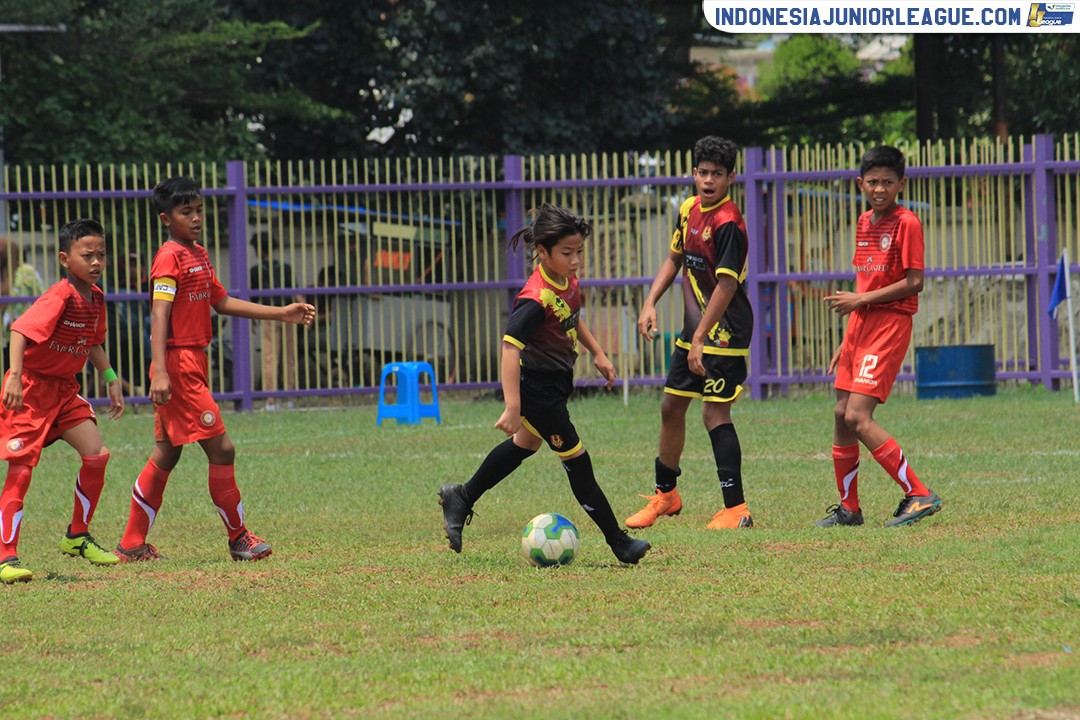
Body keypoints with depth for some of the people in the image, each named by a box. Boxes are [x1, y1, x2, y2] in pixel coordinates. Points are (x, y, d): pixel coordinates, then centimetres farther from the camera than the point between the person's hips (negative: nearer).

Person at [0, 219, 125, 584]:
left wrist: (112, 379, 19)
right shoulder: (60, 298, -22)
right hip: (30, 388, -8)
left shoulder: (95, 297, 5)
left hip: (64, 389, 8)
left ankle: (78, 537, 15)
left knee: (96, 454, -2)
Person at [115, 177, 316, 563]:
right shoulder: (170, 257, -13)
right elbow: (159, 314, -21)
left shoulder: (199, 255, 16)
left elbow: (223, 302, 25)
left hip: (194, 362, 10)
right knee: (221, 448, -8)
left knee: (167, 454, 13)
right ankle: (239, 538, 1)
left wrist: (282, 313, 22)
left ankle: (132, 545, 17)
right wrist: (160, 372, -30)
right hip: (178, 365, -10)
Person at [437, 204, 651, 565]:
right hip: (537, 386, -10)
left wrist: (597, 353, 20)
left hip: (556, 382, 10)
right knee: (576, 460, -3)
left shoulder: (569, 281, -2)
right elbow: (510, 346, -36)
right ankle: (618, 542, 4)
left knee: (527, 443, 28)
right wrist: (512, 407, -42)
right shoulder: (536, 298, -30)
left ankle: (462, 498, 42)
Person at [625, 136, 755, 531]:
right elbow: (674, 258, 22)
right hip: (694, 328, 9)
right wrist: (650, 302, 9)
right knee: (671, 407, 15)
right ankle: (665, 495, 32)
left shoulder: (729, 224, -19)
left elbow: (726, 286, -22)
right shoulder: (689, 210, 7)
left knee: (715, 412, -13)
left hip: (724, 333, -9)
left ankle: (736, 509, -12)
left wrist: (701, 340, -23)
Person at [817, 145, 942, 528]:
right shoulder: (864, 223, 15)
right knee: (841, 415, 8)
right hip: (861, 324, 8)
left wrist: (860, 300, -15)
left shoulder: (906, 223, -10)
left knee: (858, 417, -17)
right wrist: (847, 340, 20)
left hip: (890, 324, -8)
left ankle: (919, 496, -14)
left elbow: (913, 283, -15)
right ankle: (848, 507, 20)